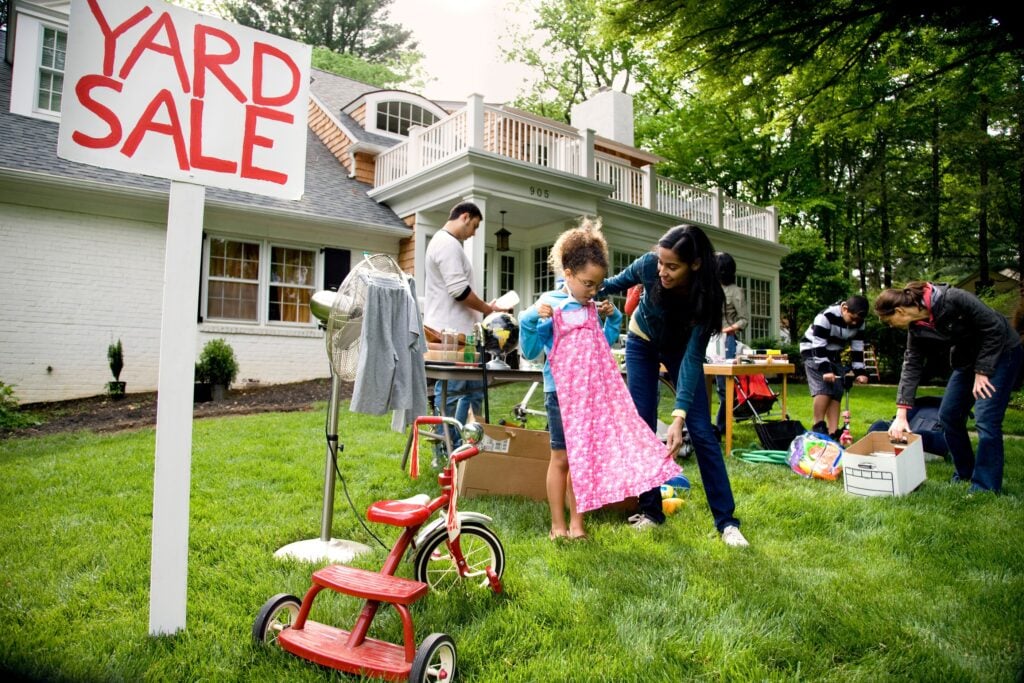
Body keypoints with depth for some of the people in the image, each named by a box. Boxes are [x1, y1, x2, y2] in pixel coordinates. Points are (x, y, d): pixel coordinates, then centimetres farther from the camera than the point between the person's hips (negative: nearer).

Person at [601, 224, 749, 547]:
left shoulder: (707, 296, -34)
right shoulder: (649, 265, -31)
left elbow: (693, 357, -34)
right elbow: (616, 283, -9)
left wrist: (678, 416, -42)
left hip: (681, 349, -1)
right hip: (642, 343, 2)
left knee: (701, 432, -7)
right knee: (642, 427, -2)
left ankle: (726, 521, 2)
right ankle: (650, 509, 11)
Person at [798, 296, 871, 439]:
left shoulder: (859, 323, -9)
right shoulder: (825, 317, -29)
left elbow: (857, 348, -2)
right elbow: (818, 347, -29)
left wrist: (860, 372, -11)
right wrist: (825, 370, -34)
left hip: (834, 355, 7)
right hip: (813, 351, -7)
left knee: (837, 393, -1)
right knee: (823, 390, -21)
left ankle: (833, 432, 0)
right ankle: (818, 427, -10)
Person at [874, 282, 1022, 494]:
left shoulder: (952, 299, -30)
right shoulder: (916, 329, -9)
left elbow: (994, 328, -23)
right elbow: (911, 366, -7)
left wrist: (982, 372, -20)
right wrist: (901, 415, -11)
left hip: (1001, 351, -7)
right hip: (967, 359, 7)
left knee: (985, 419, -14)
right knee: (948, 415, 6)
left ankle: (986, 488, -4)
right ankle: (964, 474, 23)